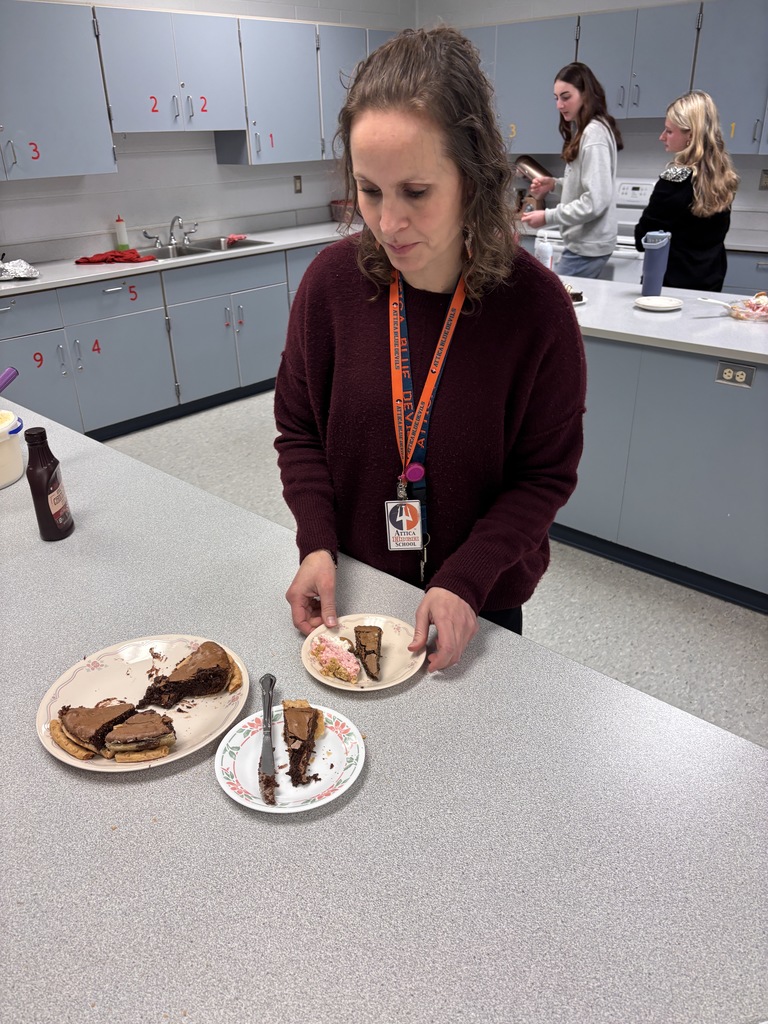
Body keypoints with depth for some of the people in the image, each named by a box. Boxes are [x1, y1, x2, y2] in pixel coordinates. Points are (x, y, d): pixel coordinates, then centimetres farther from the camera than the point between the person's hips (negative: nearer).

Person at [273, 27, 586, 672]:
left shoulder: (535, 305, -19)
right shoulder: (332, 280, -13)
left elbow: (546, 473, -12)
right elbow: (299, 430, -2)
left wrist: (465, 580, -22)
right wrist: (318, 545, -14)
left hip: (480, 599, -2)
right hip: (352, 584, 2)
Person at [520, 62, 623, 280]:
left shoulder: (594, 133, -17)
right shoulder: (582, 130, 13)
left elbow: (596, 201, -22)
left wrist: (548, 217, -19)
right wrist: (555, 184, 5)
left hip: (588, 245, -9)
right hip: (583, 242, 9)